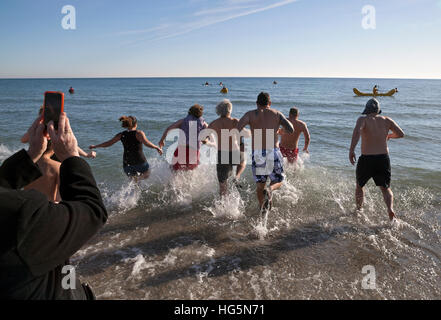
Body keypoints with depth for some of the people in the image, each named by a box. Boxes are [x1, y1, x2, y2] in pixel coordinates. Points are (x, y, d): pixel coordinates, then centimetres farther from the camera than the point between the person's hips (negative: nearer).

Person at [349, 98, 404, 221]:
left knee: (359, 186, 21)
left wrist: (351, 150, -29)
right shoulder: (386, 120, 7)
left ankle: (358, 210, 32)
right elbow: (401, 134, 10)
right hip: (384, 159, 2)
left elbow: (357, 130, -25)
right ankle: (390, 208, -13)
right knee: (386, 188, 14)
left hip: (366, 159, -2)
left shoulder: (363, 119, -3)